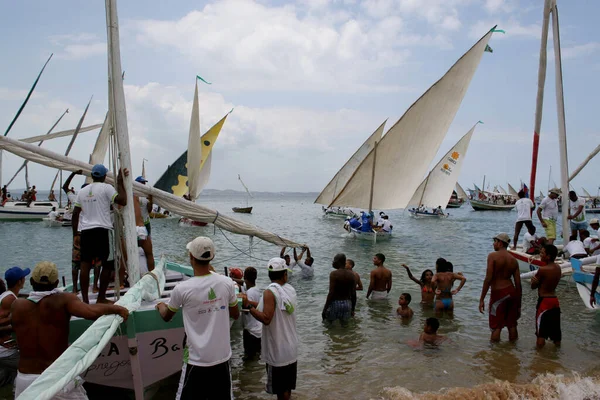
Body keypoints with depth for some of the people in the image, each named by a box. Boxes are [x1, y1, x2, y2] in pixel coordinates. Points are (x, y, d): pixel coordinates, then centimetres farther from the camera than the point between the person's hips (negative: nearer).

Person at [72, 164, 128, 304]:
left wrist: (75, 234, 20)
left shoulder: (82, 191, 15)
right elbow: (123, 201, -14)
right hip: (101, 231, -5)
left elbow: (75, 214, 14)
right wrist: (120, 182, -4)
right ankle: (101, 298, 7)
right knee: (107, 265, 6)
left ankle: (85, 299, 7)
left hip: (85, 231, 6)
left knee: (85, 266, 5)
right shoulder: (106, 188, -3)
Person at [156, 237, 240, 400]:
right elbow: (236, 315, 9)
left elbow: (167, 317, 6)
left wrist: (160, 306, 28)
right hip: (222, 358, 3)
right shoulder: (227, 283, -8)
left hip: (197, 361, -3)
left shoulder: (182, 289, -15)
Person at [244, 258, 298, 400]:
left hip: (277, 350, -6)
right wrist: (256, 305, 12)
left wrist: (249, 306, -20)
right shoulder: (291, 290, 3)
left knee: (280, 388, 6)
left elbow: (266, 319, -26)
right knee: (286, 385, 20)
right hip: (290, 347, 7)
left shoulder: (270, 292, -18)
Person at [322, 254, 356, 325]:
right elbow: (353, 294, 3)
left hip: (335, 303, -5)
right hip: (347, 304, 5)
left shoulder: (334, 274, -13)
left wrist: (325, 309, -10)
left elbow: (331, 293, -16)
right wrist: (352, 309, 14)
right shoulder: (352, 274, 2)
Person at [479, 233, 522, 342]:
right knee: (512, 325, 17)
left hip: (498, 293, -6)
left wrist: (481, 299, -13)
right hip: (512, 291, 6)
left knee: (496, 327, 2)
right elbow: (518, 284, 8)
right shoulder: (513, 260, 8)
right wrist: (519, 305, 15)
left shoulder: (492, 256, -9)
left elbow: (488, 279, -16)